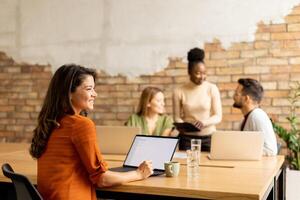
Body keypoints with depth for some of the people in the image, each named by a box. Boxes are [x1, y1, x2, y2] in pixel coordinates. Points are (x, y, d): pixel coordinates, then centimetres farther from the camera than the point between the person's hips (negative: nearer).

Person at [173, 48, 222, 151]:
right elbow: (177, 117, 2)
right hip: (187, 138, 0)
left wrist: (204, 122, -23)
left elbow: (218, 116, -4)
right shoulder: (179, 91, -3)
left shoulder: (212, 89, -4)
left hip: (209, 137, 0)